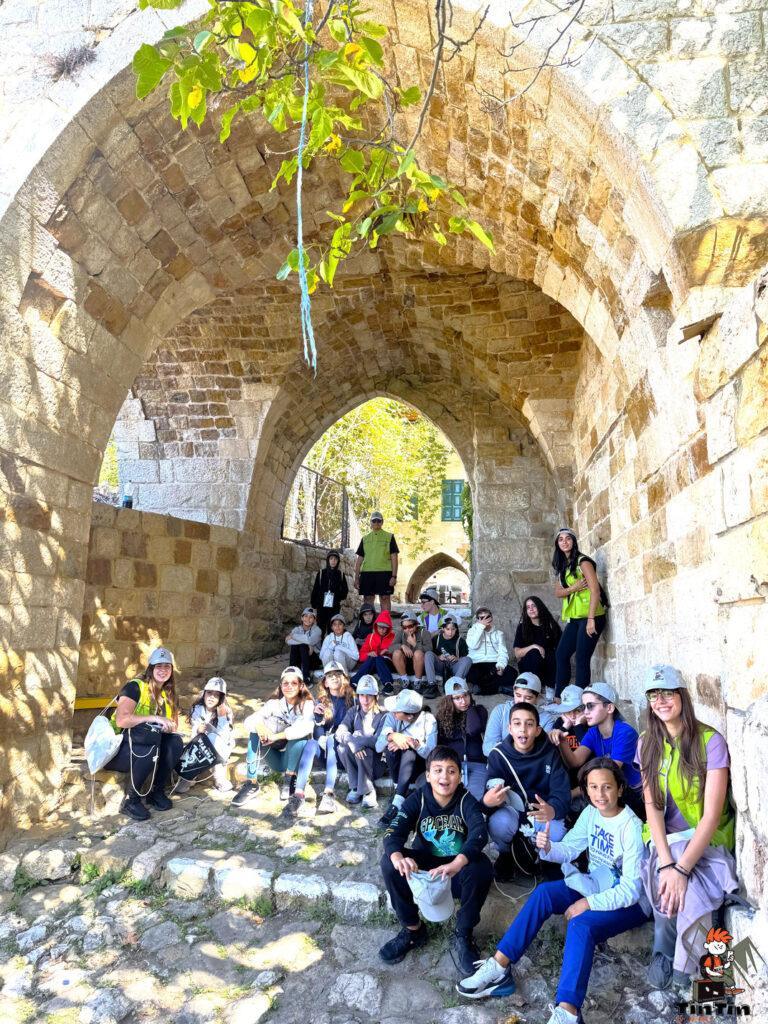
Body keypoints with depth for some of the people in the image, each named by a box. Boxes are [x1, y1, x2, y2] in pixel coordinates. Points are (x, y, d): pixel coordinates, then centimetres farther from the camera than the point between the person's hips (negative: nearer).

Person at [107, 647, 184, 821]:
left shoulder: (169, 695, 7)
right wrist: (154, 718, -31)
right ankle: (130, 800, -21)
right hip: (120, 747, -6)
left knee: (176, 742, -21)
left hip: (148, 748, 6)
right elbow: (121, 720, -28)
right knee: (151, 736, -34)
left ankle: (157, 791, -5)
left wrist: (169, 728, -14)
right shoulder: (135, 687, -13)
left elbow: (174, 727, 9)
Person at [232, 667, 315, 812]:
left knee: (300, 735, -32)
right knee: (255, 733, -21)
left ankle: (289, 780, -20)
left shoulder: (306, 704, -12)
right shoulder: (274, 703, -3)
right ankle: (251, 783, -21)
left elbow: (306, 727, -34)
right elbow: (249, 720, -15)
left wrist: (276, 736, -35)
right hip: (276, 758, 3)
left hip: (296, 757, -3)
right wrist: (259, 725, -39)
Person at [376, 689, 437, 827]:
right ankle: (398, 789, -16)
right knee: (391, 747, -30)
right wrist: (392, 736, -39)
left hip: (417, 764, -2)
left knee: (408, 753, -35)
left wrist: (414, 743, -36)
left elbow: (432, 754, -22)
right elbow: (378, 747, -20)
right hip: (396, 764, 2)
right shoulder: (392, 716, -14)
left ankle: (396, 804, -38)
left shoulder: (428, 720, -18)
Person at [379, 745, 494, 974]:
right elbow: (393, 833, -22)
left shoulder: (466, 801, -15)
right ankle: (412, 929, -4)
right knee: (389, 863, -24)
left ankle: (462, 936, -11)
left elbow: (479, 833, -34)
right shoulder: (417, 800, -10)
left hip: (459, 871, -2)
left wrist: (456, 864, -53)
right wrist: (398, 857, -47)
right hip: (424, 864, 2)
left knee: (482, 867, -33)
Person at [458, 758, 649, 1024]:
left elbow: (630, 889, -24)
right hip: (595, 885, 7)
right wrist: (548, 848, -23)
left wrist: (589, 903, -27)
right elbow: (569, 848, 0)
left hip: (630, 901, -6)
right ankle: (498, 967, -13)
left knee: (581, 924, -33)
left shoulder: (631, 827, -24)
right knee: (543, 893, -14)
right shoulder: (591, 813, -3)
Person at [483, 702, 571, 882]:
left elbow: (562, 793, -18)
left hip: (542, 811, 1)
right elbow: (490, 796, -19)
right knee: (499, 823, -34)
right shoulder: (498, 755, -13)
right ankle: (506, 854, 5)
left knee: (556, 835, -30)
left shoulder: (550, 754, -12)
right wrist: (487, 801, -46)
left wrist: (552, 810, -44)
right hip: (510, 810, -1)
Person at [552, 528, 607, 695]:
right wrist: (572, 588, -13)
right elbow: (557, 592, 9)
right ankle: (558, 696, 11)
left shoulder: (582, 561, -7)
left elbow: (595, 590, -14)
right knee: (561, 655, 5)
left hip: (589, 616, -8)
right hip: (574, 618, 8)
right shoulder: (563, 567, 16)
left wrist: (591, 619, -19)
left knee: (582, 658, -8)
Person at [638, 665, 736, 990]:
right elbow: (651, 805, -4)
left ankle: (681, 971, -1)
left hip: (707, 841, -2)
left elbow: (712, 814, -17)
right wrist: (666, 863, -18)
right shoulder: (647, 743, 1)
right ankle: (664, 955, 2)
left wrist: (681, 868, -23)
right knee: (668, 887, -27)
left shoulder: (710, 741, -13)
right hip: (666, 839, 3)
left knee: (688, 895, -29)